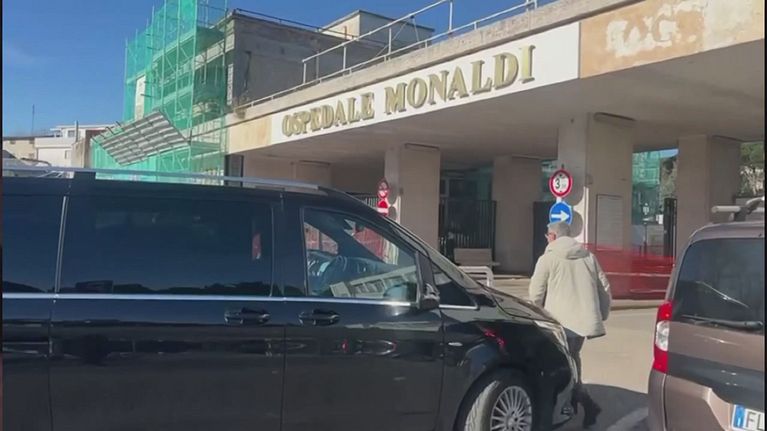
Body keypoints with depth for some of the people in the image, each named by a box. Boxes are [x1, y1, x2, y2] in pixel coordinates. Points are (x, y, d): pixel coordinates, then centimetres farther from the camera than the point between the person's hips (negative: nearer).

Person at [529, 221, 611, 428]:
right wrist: (602, 314, 23)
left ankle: (588, 403, -10)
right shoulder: (588, 257, 12)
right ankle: (575, 398, 27)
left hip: (561, 321, -6)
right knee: (571, 359, 21)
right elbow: (604, 288, 13)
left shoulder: (548, 258, -4)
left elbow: (536, 293, -4)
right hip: (585, 318, 6)